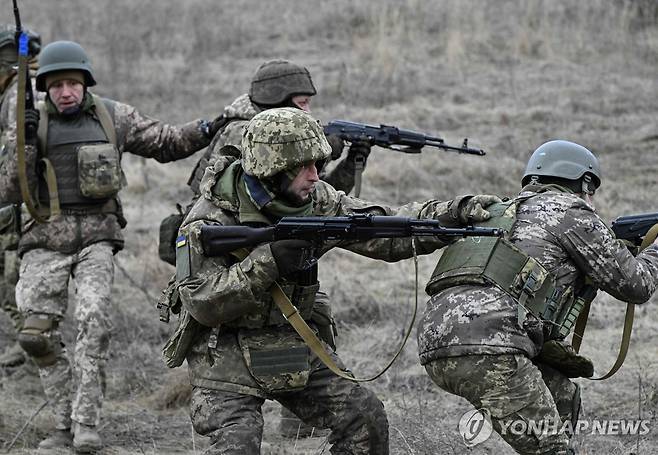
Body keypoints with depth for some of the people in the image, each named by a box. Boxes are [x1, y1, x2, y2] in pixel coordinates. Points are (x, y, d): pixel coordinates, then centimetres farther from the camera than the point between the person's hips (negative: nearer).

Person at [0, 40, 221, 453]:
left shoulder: (112, 117, 7)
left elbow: (165, 142, 16)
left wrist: (207, 130, 0)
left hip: (96, 235, -1)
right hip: (46, 239, 1)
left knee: (95, 318, -20)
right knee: (37, 334, -6)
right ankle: (66, 422, 9)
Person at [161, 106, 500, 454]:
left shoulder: (314, 199, -4)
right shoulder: (211, 215, -19)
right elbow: (202, 302, -23)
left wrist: (455, 214, -16)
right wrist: (268, 260, -32)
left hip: (293, 342, 5)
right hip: (226, 352, -5)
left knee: (365, 418, -5)